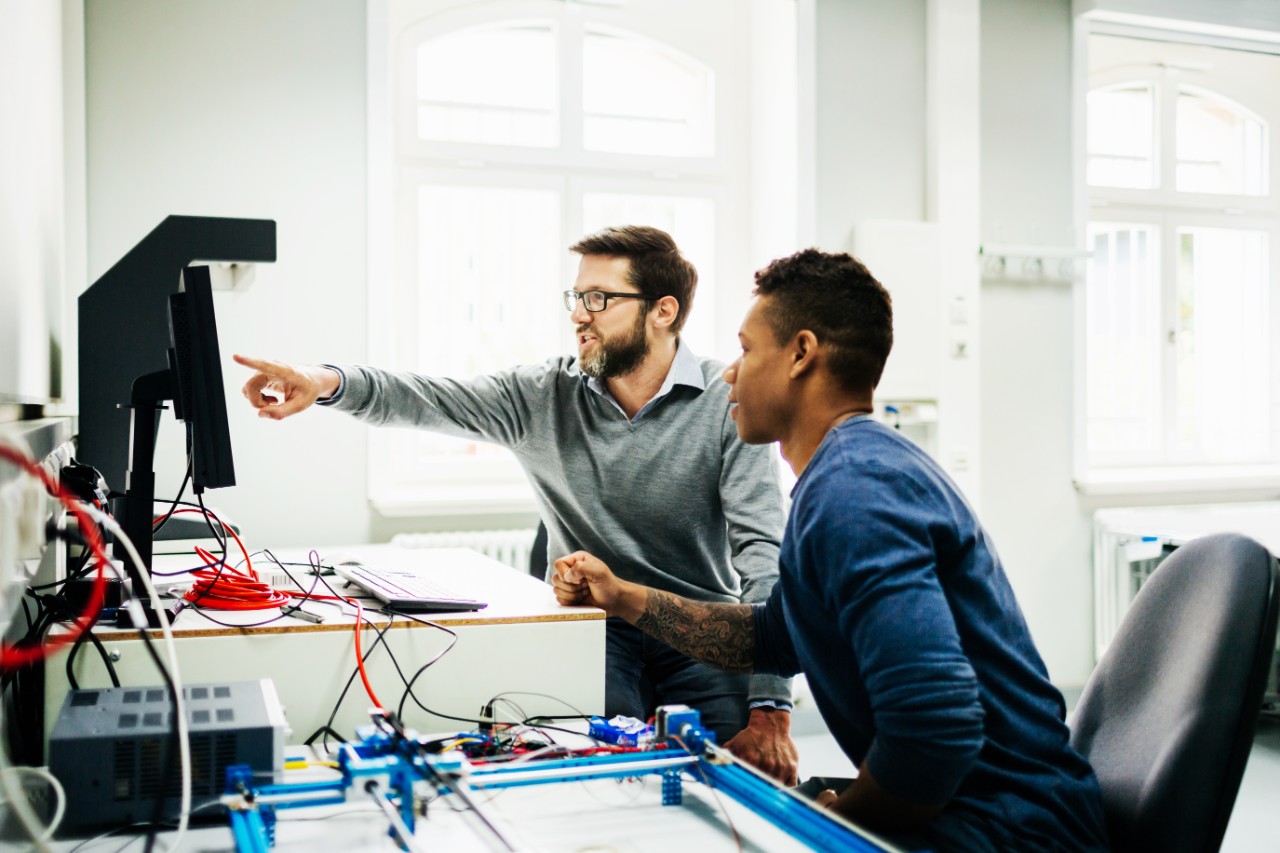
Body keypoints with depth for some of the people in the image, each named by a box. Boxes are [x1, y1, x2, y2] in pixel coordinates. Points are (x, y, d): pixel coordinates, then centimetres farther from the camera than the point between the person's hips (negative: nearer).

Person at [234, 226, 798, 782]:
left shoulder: (731, 404, -9)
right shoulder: (544, 395, 1)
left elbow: (763, 550, -15)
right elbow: (427, 401, -11)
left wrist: (770, 711, -24)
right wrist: (331, 381, -34)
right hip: (593, 629, 2)